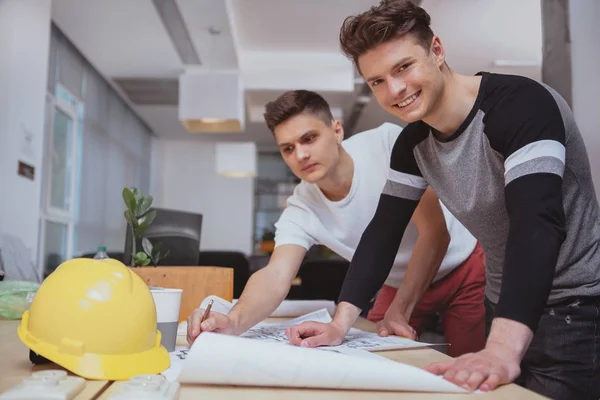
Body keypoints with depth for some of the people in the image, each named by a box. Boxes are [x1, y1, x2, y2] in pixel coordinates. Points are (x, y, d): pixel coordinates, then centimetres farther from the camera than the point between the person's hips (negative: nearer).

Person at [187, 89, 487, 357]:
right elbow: (275, 276, -29)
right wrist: (233, 322, -51)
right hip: (401, 284, 4)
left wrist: (398, 313, -24)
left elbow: (435, 232, -26)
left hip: (464, 267, -3)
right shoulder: (301, 210, -16)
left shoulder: (388, 143, -28)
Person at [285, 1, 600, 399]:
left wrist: (504, 347, -47)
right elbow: (384, 230, 0)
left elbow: (537, 223, -36)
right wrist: (340, 323, -10)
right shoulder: (412, 143, -2)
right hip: (507, 308, 7)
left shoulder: (521, 104, -24)